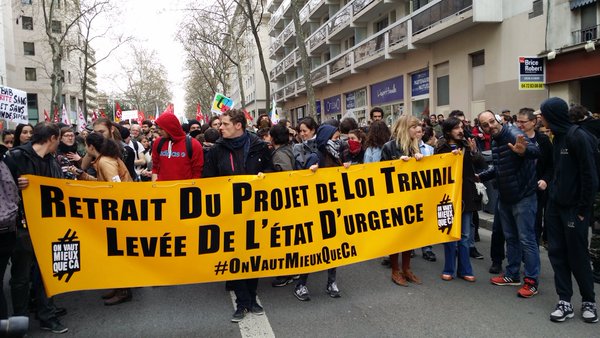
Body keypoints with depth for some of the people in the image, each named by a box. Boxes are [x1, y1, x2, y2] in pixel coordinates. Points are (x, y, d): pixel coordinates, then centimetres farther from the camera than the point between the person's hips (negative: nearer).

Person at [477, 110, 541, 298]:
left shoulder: (514, 135, -18)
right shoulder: (494, 142, 8)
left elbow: (535, 151, -36)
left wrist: (524, 151, -57)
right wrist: (480, 177, 14)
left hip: (523, 196, -9)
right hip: (505, 197, 9)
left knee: (526, 239, -2)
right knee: (510, 237, 17)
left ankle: (531, 281, 8)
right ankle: (513, 275, 29)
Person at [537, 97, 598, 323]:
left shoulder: (578, 136, -16)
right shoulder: (559, 137, 9)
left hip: (574, 208, -8)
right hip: (555, 204, 8)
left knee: (577, 255, 3)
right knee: (557, 252, 7)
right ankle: (565, 302, 15)